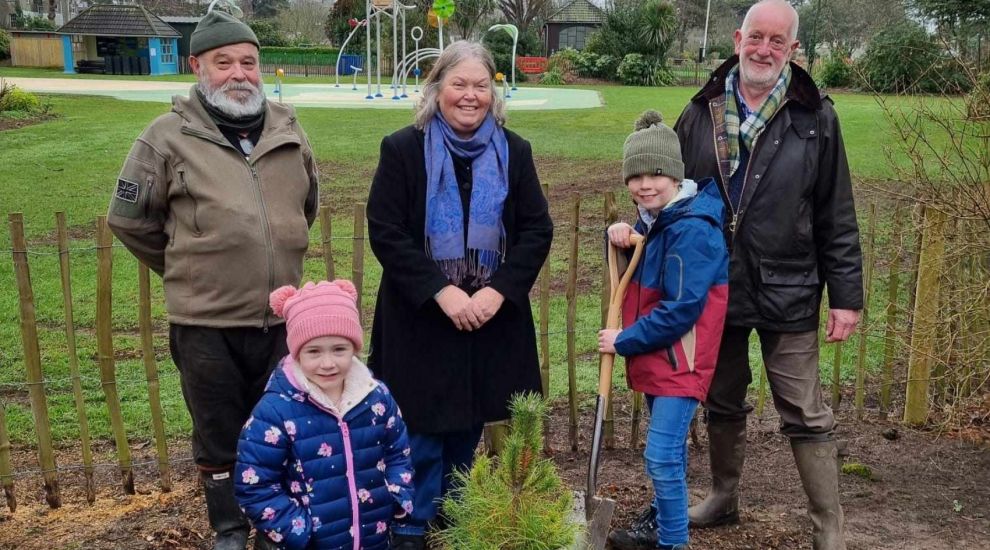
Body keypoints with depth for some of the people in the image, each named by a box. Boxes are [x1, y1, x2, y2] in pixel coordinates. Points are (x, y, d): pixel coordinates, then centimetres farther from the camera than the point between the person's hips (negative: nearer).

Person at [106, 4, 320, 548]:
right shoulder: (169, 136, -8)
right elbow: (129, 219, 2)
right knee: (218, 433, 12)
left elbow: (308, 205, 19)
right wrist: (188, 269, 7)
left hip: (281, 315, 3)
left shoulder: (287, 129, 2)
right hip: (205, 321, -3)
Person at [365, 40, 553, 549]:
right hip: (420, 316, -3)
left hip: (491, 315, 3)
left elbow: (537, 230, 1)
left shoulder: (514, 152, 4)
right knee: (421, 428, 3)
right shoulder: (402, 150, -6)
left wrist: (499, 290, -13)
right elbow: (385, 232, -11)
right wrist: (440, 290, -19)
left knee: (467, 426, 15)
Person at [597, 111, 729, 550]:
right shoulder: (654, 215, 6)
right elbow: (637, 267, 19)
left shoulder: (691, 228, -23)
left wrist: (623, 341, -16)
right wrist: (619, 236, -3)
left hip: (681, 358, -9)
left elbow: (681, 309, -26)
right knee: (668, 448, 22)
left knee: (662, 455, -8)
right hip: (656, 352, 10)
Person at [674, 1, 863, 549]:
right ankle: (722, 498, 38)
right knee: (721, 405, 18)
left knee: (805, 418, 4)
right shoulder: (702, 112, 1)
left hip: (788, 294, -3)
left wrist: (846, 295, -5)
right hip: (713, 288, 3)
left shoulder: (815, 117, -5)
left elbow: (837, 218, -3)